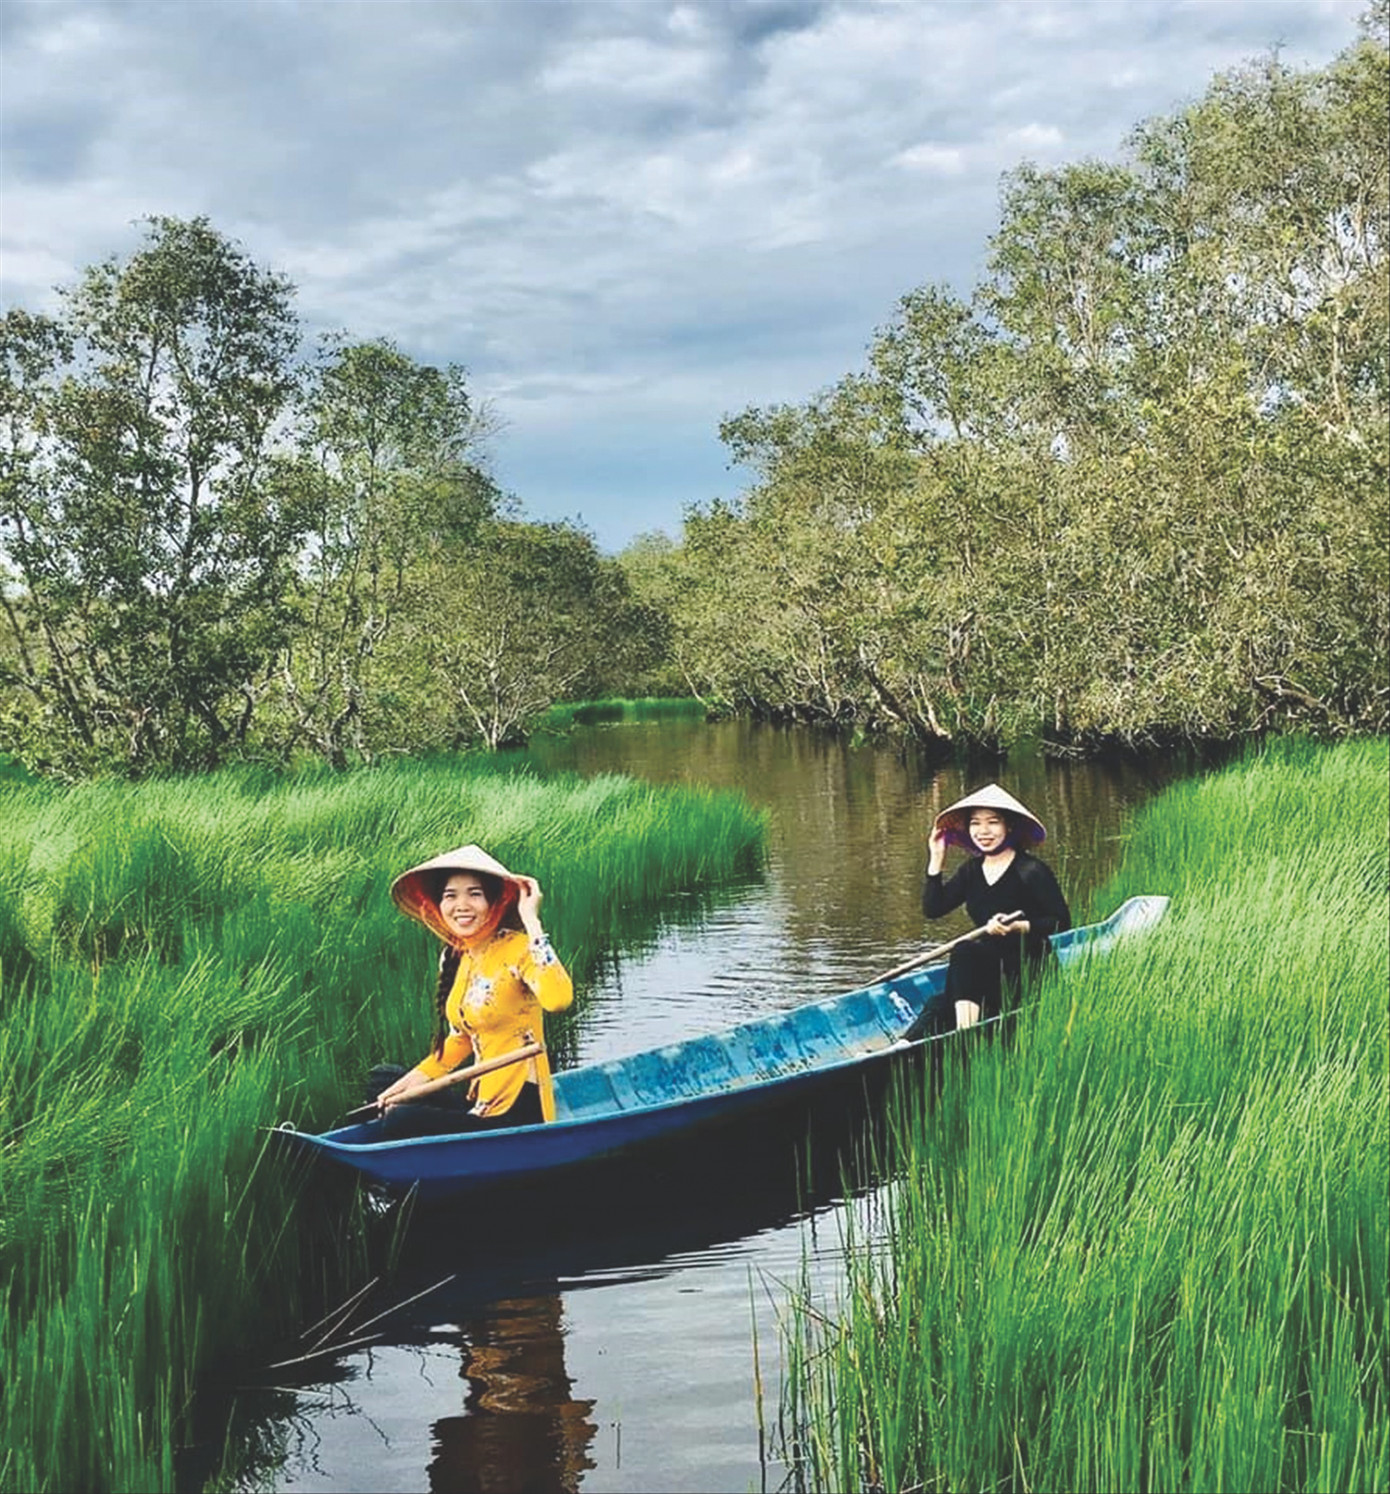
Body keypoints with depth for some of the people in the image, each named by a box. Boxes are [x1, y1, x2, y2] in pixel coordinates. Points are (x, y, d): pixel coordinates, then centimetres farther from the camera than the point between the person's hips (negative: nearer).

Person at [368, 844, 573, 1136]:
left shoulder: (517, 949, -16)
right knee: (381, 1078, 18)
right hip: (481, 1105, 9)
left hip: (518, 1110, -9)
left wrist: (532, 922, -32)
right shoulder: (455, 958, 7)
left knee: (401, 1120, -21)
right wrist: (418, 1078, 6)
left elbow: (558, 999, -38)